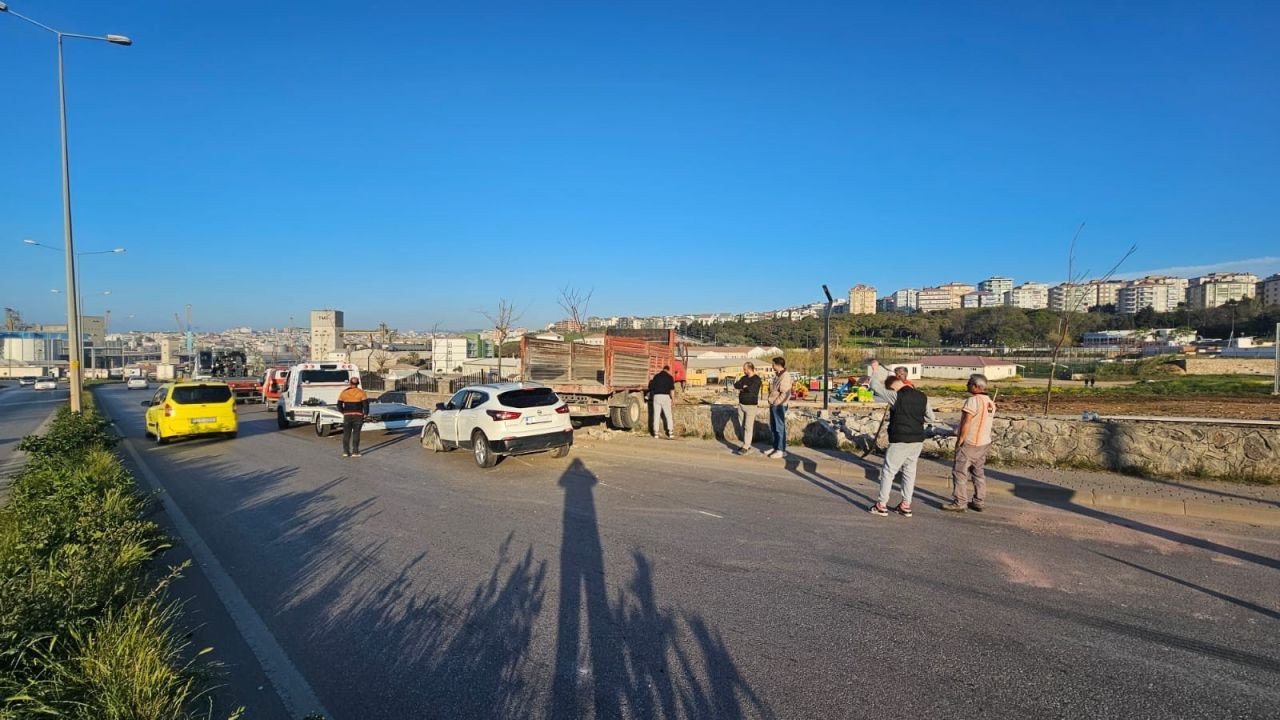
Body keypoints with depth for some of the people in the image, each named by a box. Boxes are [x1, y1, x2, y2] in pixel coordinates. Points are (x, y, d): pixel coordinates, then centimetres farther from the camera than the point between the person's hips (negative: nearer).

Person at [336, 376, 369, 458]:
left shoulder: (344, 392, 3)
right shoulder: (361, 392, -5)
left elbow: (339, 405, 7)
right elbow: (366, 404, -9)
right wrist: (365, 414, 3)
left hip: (347, 415, 2)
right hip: (358, 415, -2)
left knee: (346, 433, 10)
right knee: (356, 433, 1)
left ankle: (345, 451, 10)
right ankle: (355, 452, -1)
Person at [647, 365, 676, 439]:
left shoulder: (656, 376, 10)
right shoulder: (670, 377, 3)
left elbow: (651, 387, 10)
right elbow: (672, 389, 1)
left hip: (656, 396, 2)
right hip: (665, 396, -2)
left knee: (656, 415, 4)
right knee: (668, 415, 6)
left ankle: (656, 434, 3)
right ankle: (670, 433, 3)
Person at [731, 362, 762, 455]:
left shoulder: (757, 379, -9)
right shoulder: (744, 378, 13)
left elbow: (750, 389, -22)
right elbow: (736, 385, 0)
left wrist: (741, 388, -5)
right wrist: (744, 387, -14)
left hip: (751, 406, -7)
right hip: (741, 405, 7)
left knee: (748, 427, -7)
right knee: (743, 427, 10)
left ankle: (745, 448, -7)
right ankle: (747, 445, 18)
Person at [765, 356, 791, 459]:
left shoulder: (785, 376, -16)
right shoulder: (777, 375, 14)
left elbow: (785, 393, -21)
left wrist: (776, 402, -16)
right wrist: (771, 402, 14)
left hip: (779, 406, -10)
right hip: (773, 405, 10)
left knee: (780, 428, -3)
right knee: (773, 427, 15)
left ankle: (781, 450, 3)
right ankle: (776, 448, 26)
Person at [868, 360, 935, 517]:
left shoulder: (897, 396, -13)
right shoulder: (922, 397, 5)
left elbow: (875, 386, -7)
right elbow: (930, 417, 13)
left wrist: (876, 370, 6)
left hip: (900, 441, -6)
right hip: (918, 440, 6)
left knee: (888, 471, 4)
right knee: (910, 471, 15)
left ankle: (882, 505, 7)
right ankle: (906, 505, 19)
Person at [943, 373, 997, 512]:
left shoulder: (973, 400, -19)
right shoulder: (990, 402, 8)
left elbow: (966, 422, -20)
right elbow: (986, 423, 13)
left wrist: (960, 440, -13)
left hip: (969, 443, -8)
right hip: (984, 443, 8)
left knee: (959, 472, -2)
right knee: (979, 473, 15)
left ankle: (959, 503, 0)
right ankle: (979, 502, 19)